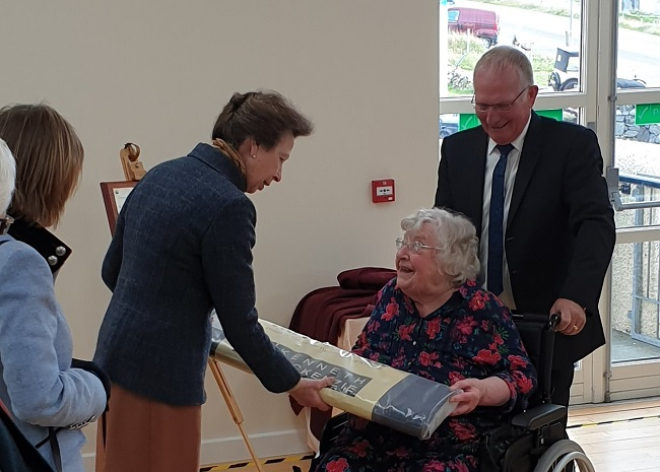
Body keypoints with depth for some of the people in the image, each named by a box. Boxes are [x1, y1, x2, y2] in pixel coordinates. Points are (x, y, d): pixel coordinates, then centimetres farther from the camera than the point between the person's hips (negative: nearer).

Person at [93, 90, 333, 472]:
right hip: (161, 376, -8)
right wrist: (292, 384, 0)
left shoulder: (159, 175, 6)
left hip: (115, 358, 8)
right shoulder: (229, 206, -18)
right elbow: (240, 323, -14)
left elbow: (112, 271, 15)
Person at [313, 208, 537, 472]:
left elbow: (522, 376, -4)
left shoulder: (480, 309, -3)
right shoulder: (391, 296, 11)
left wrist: (482, 391, -23)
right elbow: (359, 358, 21)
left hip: (448, 448, -4)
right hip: (373, 437, 4)